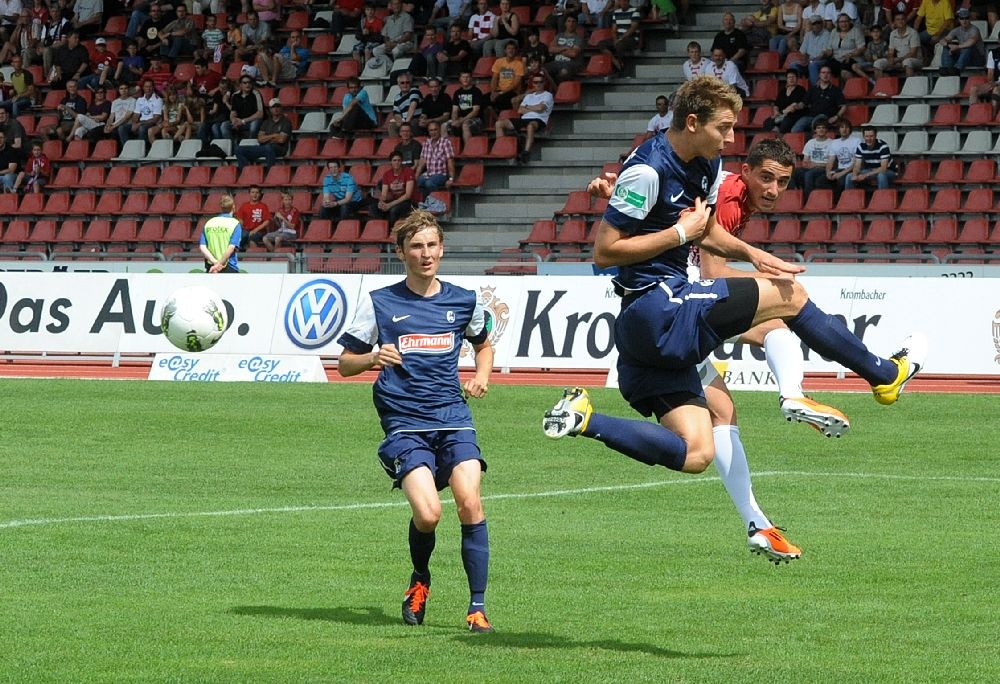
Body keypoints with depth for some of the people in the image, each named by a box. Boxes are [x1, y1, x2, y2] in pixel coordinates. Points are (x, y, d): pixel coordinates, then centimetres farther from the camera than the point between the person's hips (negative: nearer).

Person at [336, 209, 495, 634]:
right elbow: (345, 364, 8)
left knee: (470, 503, -19)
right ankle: (420, 580, 13)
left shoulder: (464, 302, 10)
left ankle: (477, 606, -9)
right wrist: (373, 358, -13)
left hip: (453, 418, 2)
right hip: (405, 424, -2)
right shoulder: (379, 303, 4)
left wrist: (481, 377, 11)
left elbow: (484, 344, 31)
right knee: (427, 513, -20)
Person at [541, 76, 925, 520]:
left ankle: (585, 420, 0)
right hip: (656, 305, -10)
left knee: (693, 455, 3)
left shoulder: (709, 166, 11)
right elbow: (604, 251, -17)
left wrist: (750, 254, 9)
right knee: (789, 295, -3)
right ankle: (885, 376, 12)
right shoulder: (648, 170, -17)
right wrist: (680, 233, -16)